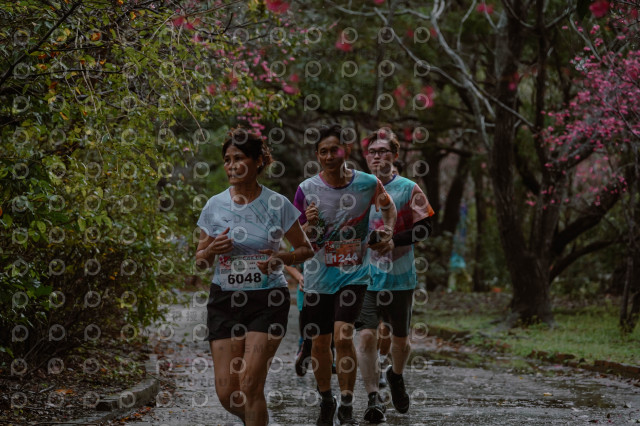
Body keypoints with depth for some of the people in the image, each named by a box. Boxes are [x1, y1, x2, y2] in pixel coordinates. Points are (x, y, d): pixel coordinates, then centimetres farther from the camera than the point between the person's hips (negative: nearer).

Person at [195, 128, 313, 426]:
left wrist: (281, 259, -14)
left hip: (267, 300, -2)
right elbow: (200, 262, 10)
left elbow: (305, 248, 7)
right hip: (224, 300, 3)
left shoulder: (277, 205, -3)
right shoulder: (214, 206, 3)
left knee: (250, 384, -14)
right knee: (226, 392, -1)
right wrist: (211, 250, -13)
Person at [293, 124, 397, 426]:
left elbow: (388, 207, 17)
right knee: (320, 343, 8)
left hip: (354, 273, -1)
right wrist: (310, 225, -21)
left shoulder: (368, 184, -6)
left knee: (343, 336, -17)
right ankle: (326, 402, 30)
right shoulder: (306, 190, -8)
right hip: (319, 274, 1)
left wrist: (387, 232, 1)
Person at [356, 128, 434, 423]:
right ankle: (373, 398, -10)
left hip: (400, 278, 0)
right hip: (365, 277, 0)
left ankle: (396, 376, 43)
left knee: (400, 340, 12)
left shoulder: (408, 189, 0)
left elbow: (424, 229, -5)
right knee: (366, 335, -15)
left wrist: (395, 240, -19)